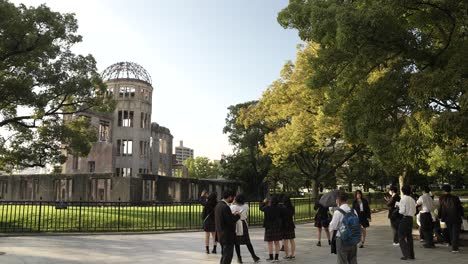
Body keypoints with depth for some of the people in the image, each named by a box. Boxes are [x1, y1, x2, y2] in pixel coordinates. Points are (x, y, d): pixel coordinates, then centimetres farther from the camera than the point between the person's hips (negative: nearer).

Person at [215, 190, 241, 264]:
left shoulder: (218, 205, 8)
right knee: (228, 256, 0)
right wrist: (237, 216, -8)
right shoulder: (225, 207, -22)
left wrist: (233, 215, 8)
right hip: (228, 236, -10)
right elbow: (230, 221, -23)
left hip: (221, 235, 10)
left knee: (224, 255, 20)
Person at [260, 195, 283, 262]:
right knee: (277, 243, 11)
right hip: (277, 227, 3)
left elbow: (261, 208, 6)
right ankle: (276, 257, 14)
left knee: (270, 243, 4)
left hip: (269, 227, -3)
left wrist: (264, 202, 22)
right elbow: (281, 216, 4)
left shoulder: (267, 208, -14)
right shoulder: (279, 208, -7)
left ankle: (271, 258, 7)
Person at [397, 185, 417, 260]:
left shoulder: (403, 199, -13)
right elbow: (414, 211, 11)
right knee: (409, 237, 16)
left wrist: (399, 210, 2)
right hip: (411, 218, 7)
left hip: (404, 219, -7)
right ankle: (411, 255, 20)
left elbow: (402, 211, -18)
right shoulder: (412, 200, 7)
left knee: (401, 237, 2)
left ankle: (406, 254, -2)